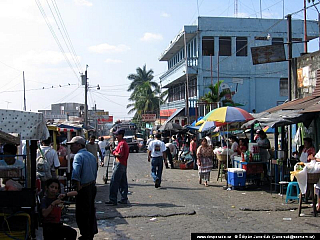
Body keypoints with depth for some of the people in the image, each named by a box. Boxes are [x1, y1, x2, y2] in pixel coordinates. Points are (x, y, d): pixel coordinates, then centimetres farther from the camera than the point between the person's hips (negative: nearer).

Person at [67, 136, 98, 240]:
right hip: (92, 186, 9)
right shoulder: (91, 155, 12)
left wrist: (78, 187, -22)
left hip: (84, 188, -9)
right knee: (90, 211, 22)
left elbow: (76, 173, -29)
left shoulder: (78, 156, -16)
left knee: (82, 214, 2)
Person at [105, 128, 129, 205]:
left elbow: (120, 154, -21)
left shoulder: (121, 143, -13)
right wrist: (114, 151, 11)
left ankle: (113, 200, -10)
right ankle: (124, 199, 18)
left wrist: (113, 152, -8)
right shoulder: (125, 143, 18)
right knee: (123, 183, 13)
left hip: (120, 164, -11)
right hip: (124, 164, 11)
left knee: (114, 182, -9)